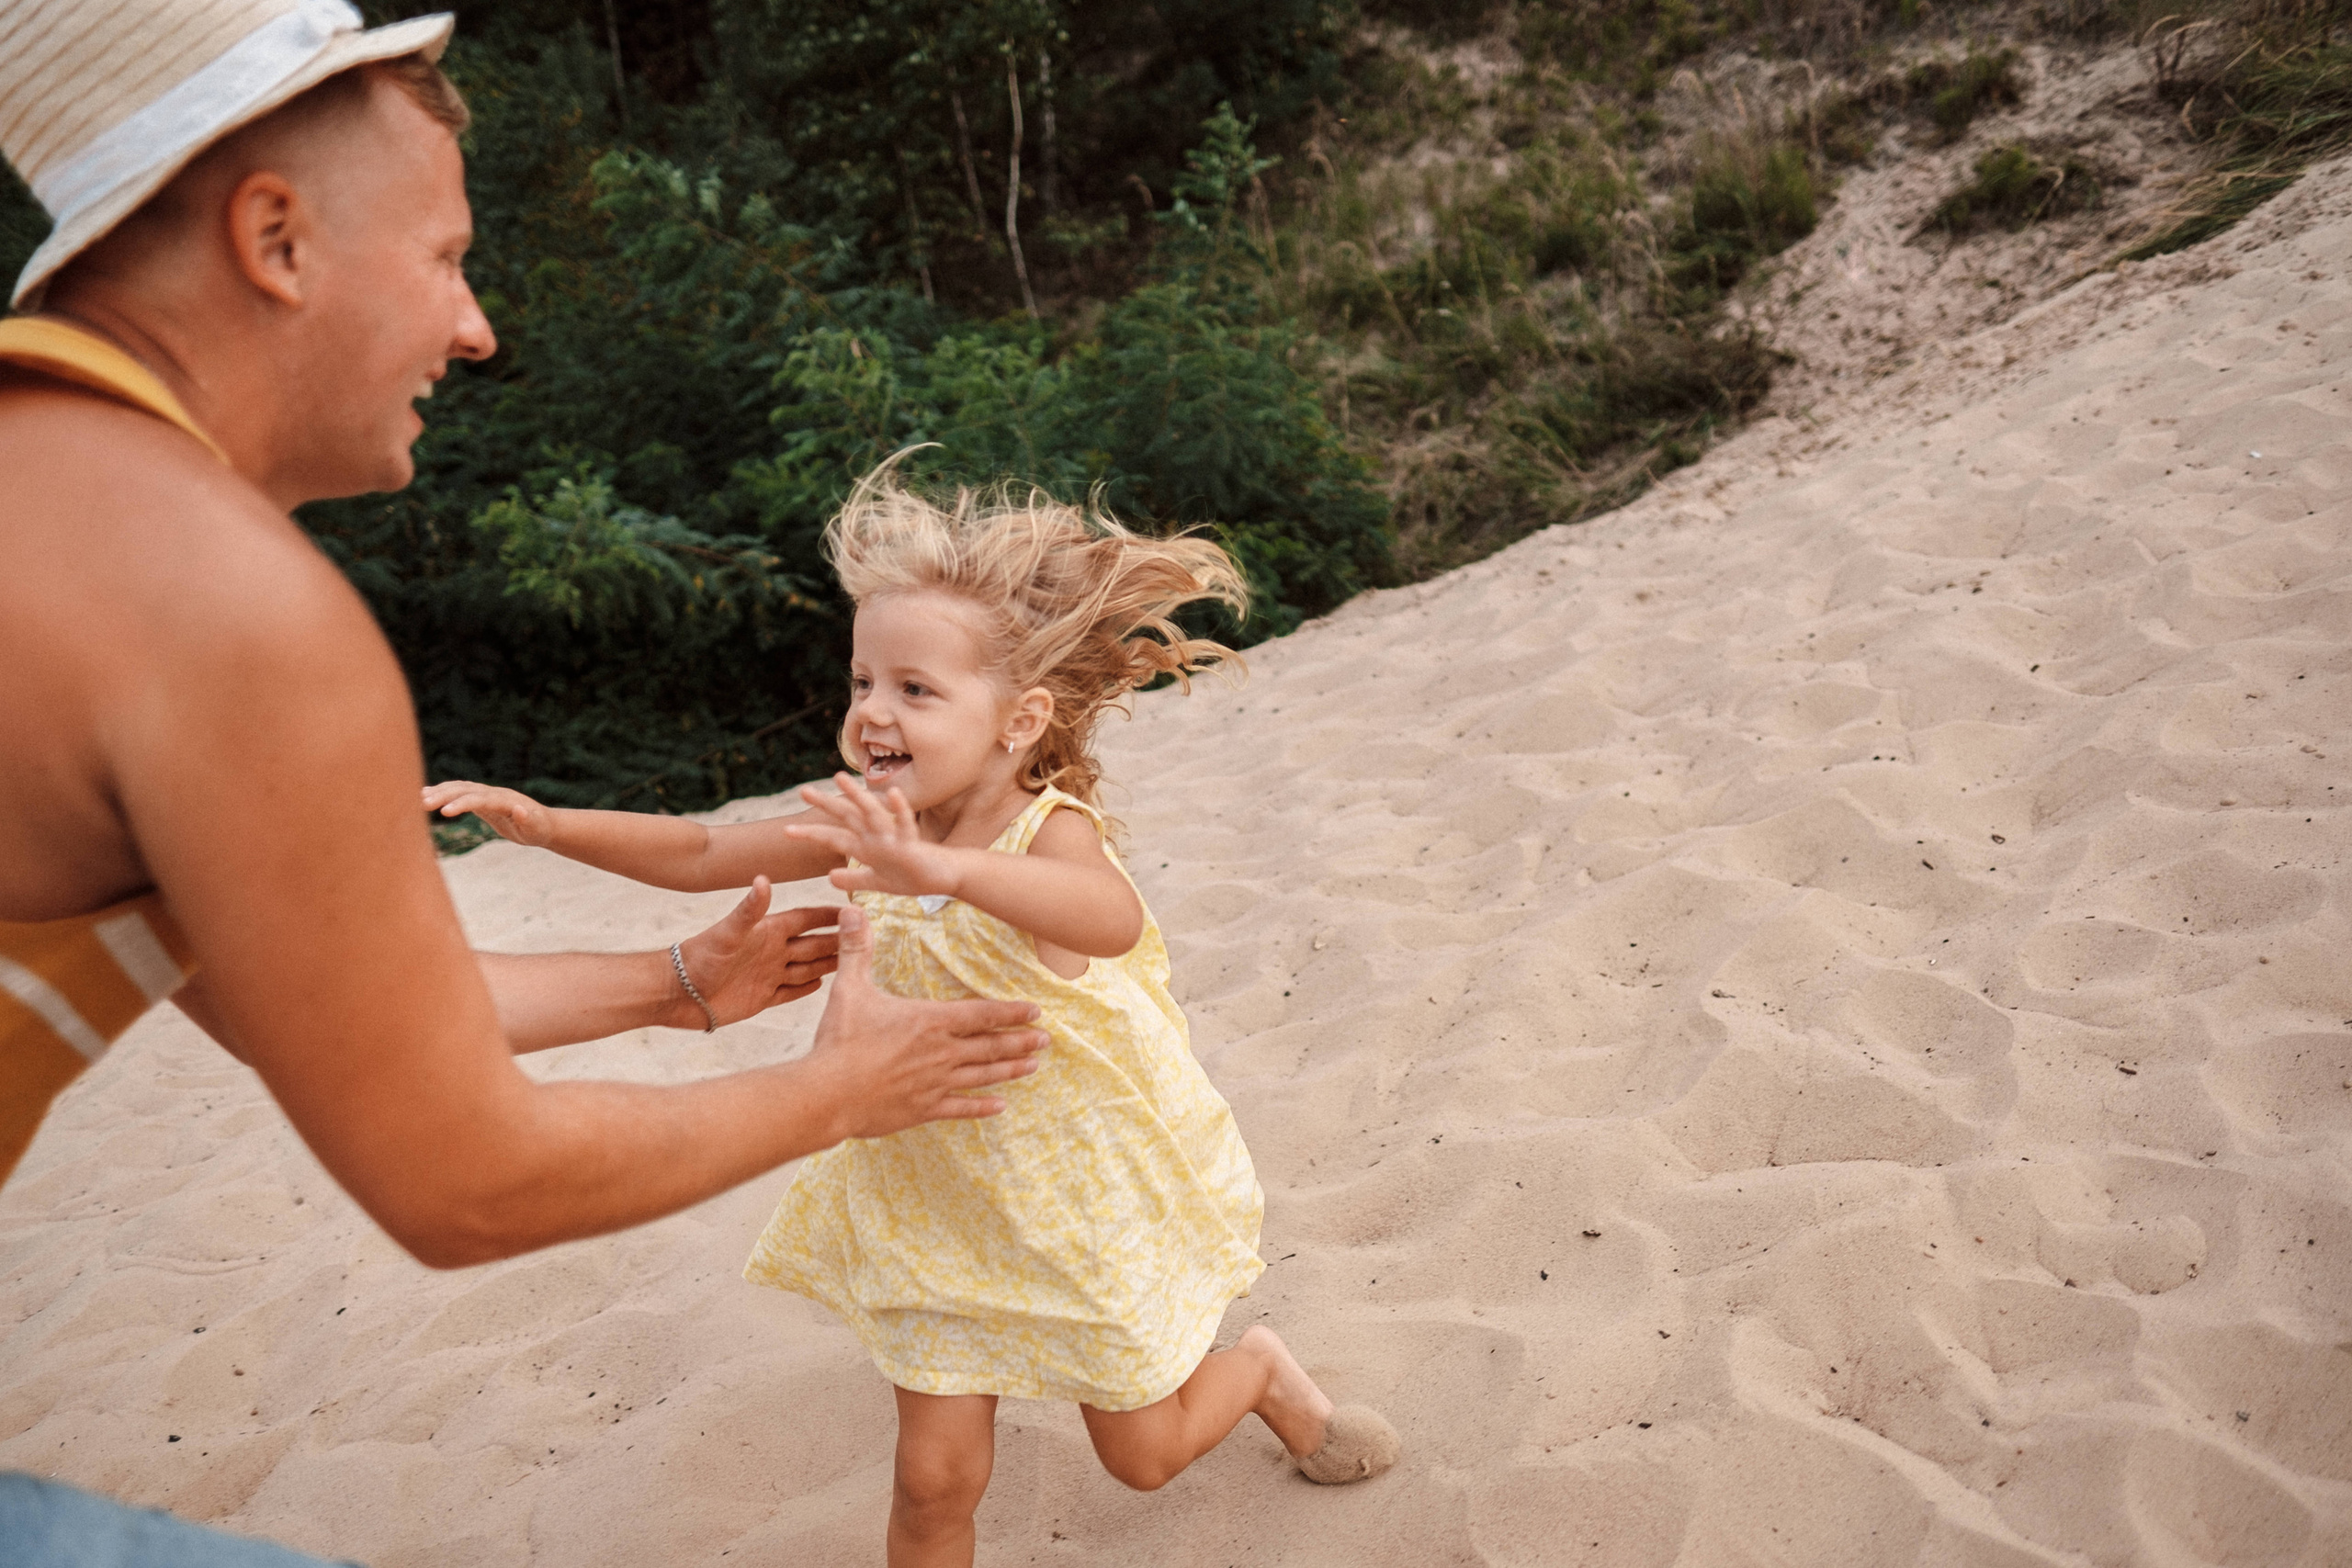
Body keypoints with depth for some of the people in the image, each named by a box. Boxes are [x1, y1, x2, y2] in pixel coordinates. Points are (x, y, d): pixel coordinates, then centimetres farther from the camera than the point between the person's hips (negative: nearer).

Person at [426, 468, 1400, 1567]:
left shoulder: (1049, 829, -30)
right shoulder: (873, 822, -13)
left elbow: (1110, 917, -54)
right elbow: (701, 856, -5)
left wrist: (946, 870, -72)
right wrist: (547, 824, -19)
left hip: (1089, 1193, -4)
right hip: (941, 1201, 4)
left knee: (1142, 1452, 17)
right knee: (933, 1477, 5)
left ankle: (1261, 1371, 48)